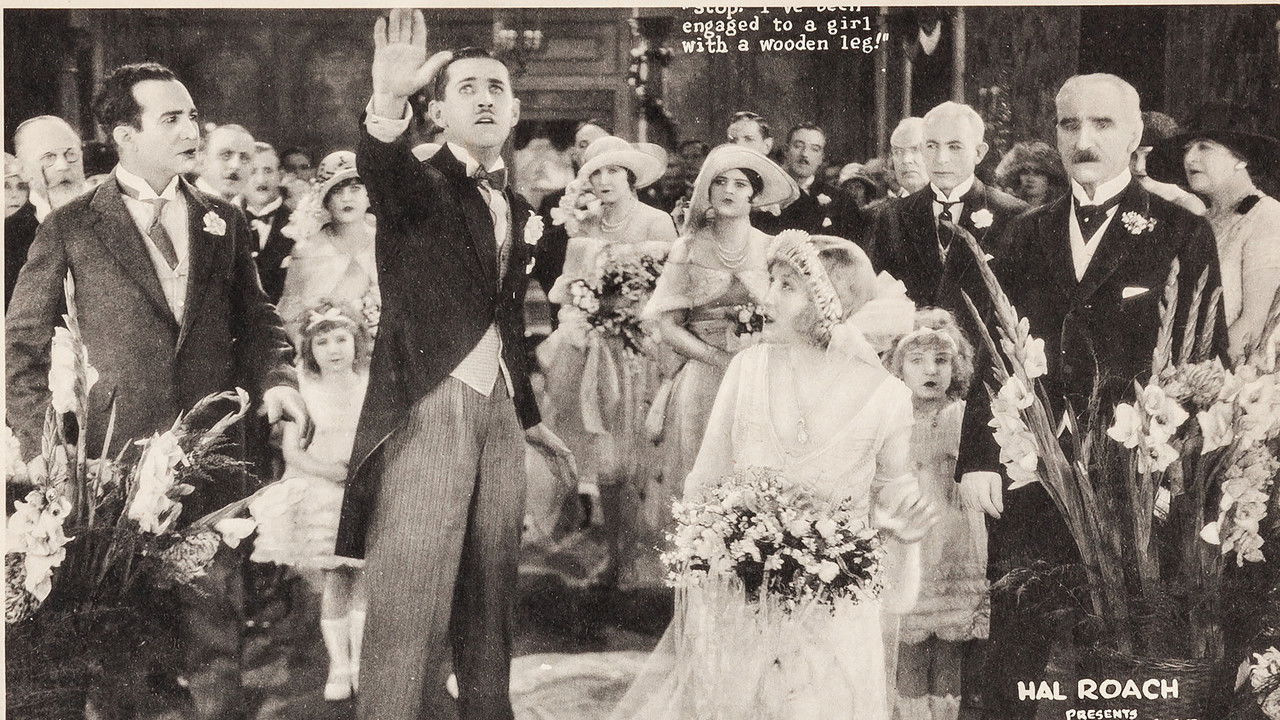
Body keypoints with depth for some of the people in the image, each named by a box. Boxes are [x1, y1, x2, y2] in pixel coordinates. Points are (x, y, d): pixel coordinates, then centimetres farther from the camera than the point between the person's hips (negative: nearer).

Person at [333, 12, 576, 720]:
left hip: (498, 409, 7)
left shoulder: (518, 210, 16)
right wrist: (388, 98, -50)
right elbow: (381, 166, -30)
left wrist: (532, 418, 30)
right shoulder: (417, 186, -5)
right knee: (409, 604, -6)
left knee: (490, 596, 13)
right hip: (426, 408, -7)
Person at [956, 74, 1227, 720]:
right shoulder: (1027, 234, 10)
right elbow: (992, 356, 9)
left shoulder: (1181, 235, -1)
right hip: (1026, 480, 3)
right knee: (1011, 663, 6)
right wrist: (979, 457, -1)